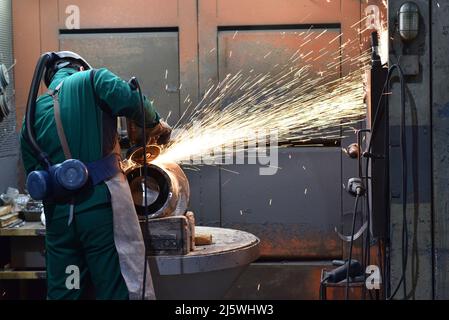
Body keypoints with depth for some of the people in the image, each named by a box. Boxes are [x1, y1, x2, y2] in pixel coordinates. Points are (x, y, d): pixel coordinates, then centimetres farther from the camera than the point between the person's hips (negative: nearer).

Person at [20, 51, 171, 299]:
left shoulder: (35, 112, 16)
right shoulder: (91, 80, 2)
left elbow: (33, 171, 15)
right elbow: (131, 100, -13)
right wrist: (155, 124, 4)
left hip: (58, 212, 6)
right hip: (101, 204, -5)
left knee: (62, 291, 15)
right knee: (119, 288, -2)